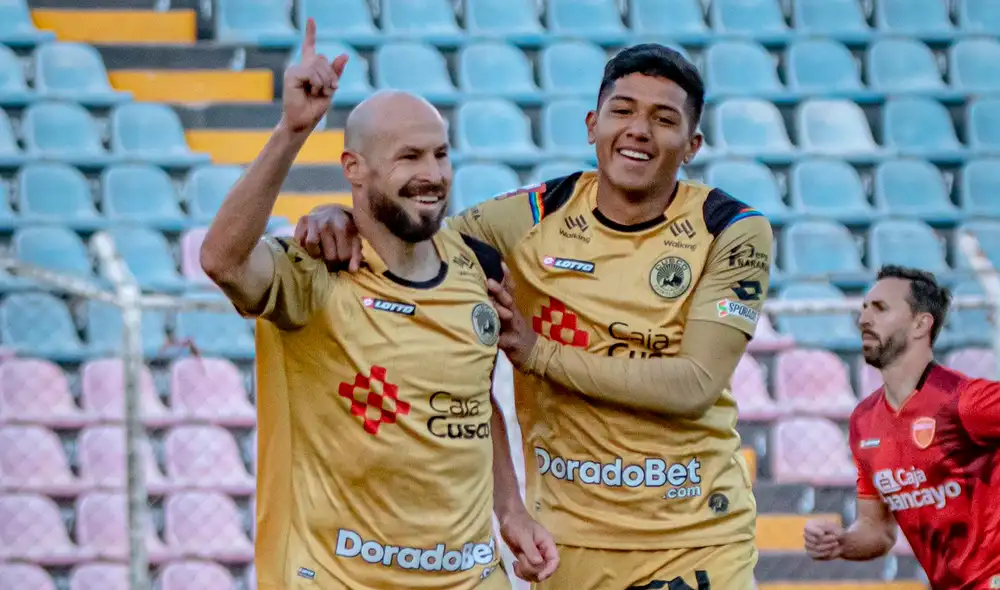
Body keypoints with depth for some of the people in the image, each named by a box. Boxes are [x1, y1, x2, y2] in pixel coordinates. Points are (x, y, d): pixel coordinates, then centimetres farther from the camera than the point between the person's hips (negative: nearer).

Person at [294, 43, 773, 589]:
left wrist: (539, 353, -18)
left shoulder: (732, 231, -7)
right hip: (568, 537, 2)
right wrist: (339, 217, -19)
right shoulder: (536, 217, -1)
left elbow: (696, 385, -16)